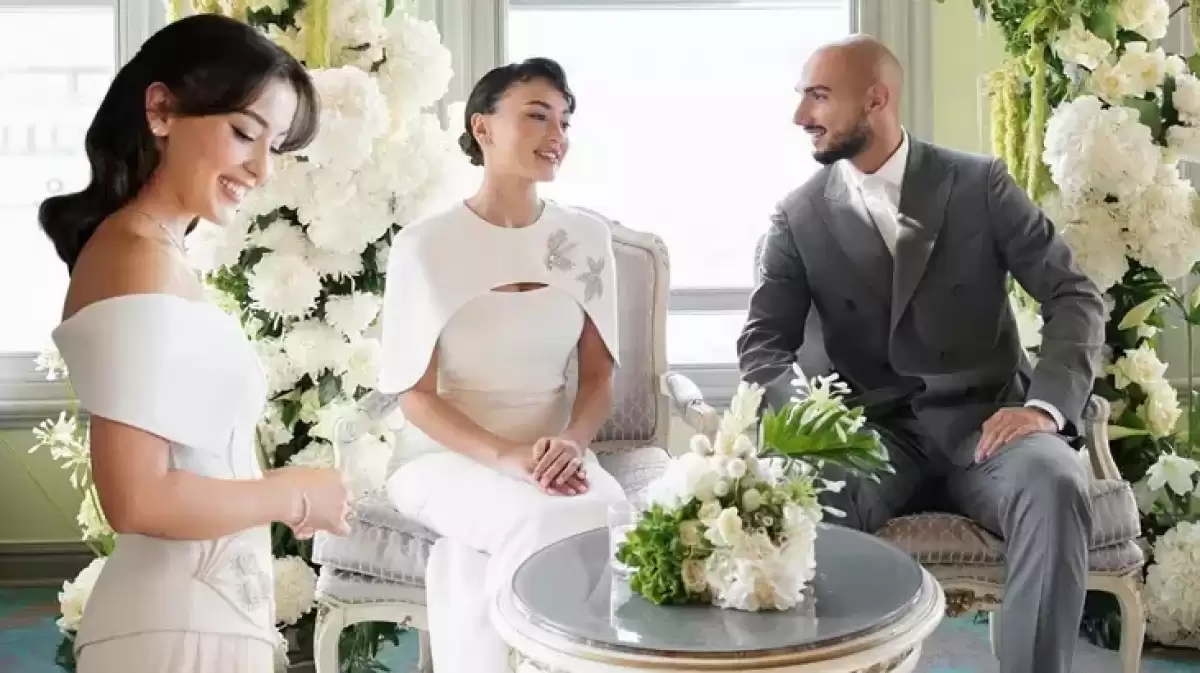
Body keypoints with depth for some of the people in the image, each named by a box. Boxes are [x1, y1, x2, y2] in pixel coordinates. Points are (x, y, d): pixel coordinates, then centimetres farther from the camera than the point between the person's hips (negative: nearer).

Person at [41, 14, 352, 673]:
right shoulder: (142, 271, -20)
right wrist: (293, 496, -14)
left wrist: (277, 493, 7)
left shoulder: (149, 250, 9)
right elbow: (136, 499, -25)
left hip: (198, 604, 9)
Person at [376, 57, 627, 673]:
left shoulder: (586, 237, 3)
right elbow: (414, 394, -7)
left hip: (554, 455, 3)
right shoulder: (425, 246, -7)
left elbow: (598, 375, 6)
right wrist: (504, 456, -23)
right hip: (447, 455, -3)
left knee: (610, 520, -29)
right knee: (541, 524, -33)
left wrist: (573, 443, -16)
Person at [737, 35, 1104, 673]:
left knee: (1055, 485, -33)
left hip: (982, 420, 0)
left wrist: (1047, 406, -18)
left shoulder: (980, 183, 1)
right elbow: (763, 343, -2)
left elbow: (1076, 298, 0)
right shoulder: (798, 217, 4)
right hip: (872, 429, 0)